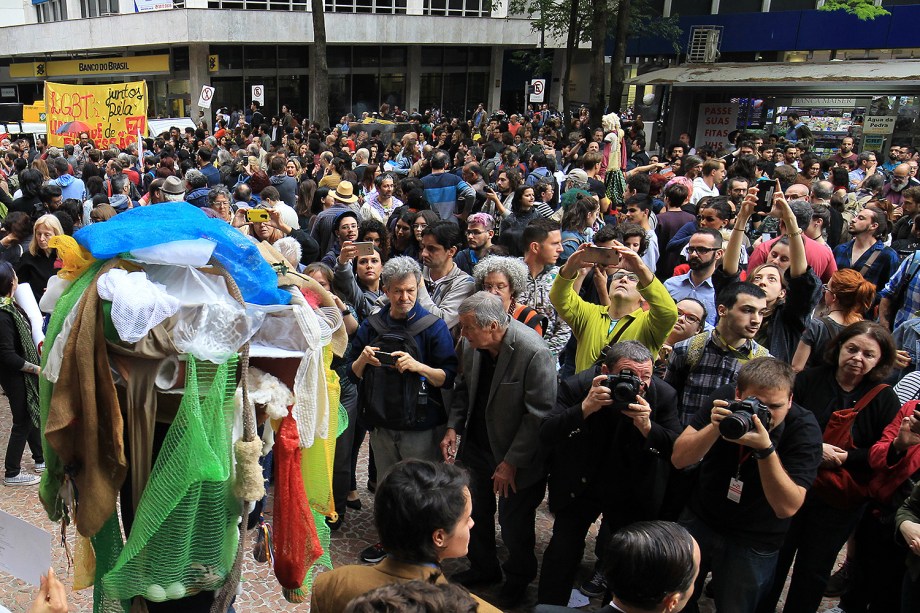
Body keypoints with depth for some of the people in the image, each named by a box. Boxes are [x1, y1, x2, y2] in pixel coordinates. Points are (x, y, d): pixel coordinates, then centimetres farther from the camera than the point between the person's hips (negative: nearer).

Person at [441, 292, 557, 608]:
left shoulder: (533, 352, -28)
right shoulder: (472, 345, -9)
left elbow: (539, 414, -23)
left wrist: (512, 462, -20)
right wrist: (453, 427, -2)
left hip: (516, 456, -6)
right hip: (477, 444, 6)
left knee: (514, 523, 10)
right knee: (475, 513, 20)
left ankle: (518, 579, 38)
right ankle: (483, 568, 46)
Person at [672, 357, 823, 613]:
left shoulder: (804, 427, -24)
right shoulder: (724, 399, -17)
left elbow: (787, 507, -29)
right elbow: (679, 459, -19)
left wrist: (765, 448, -41)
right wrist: (715, 427, -36)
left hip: (753, 544, -2)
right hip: (699, 521, 3)